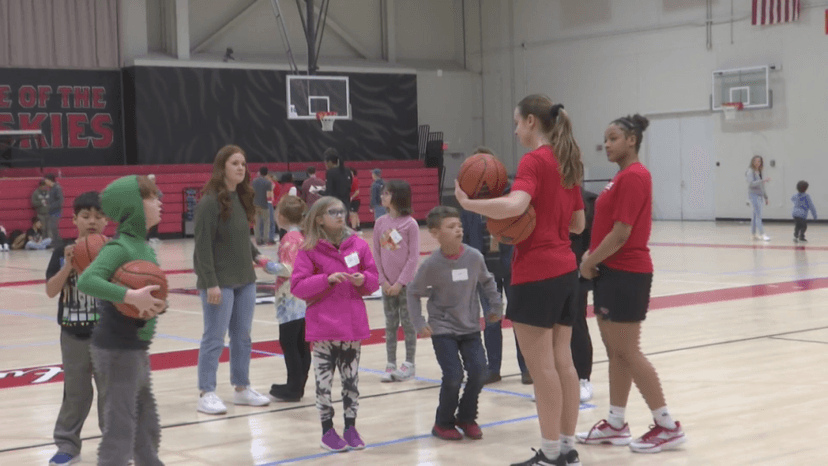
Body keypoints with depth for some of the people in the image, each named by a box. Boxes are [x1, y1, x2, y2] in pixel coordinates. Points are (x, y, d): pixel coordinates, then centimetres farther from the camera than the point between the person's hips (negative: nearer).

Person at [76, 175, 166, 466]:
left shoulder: (145, 247, 9)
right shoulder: (119, 248, -18)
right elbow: (86, 281, -33)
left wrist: (158, 305, -6)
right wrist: (131, 296, -37)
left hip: (137, 348, 9)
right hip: (117, 349, -9)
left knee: (148, 431, 20)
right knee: (120, 434, -3)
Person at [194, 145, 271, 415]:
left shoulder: (242, 198, 7)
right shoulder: (210, 202, -15)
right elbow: (203, 246, -17)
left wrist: (256, 255, 5)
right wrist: (210, 283, -19)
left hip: (245, 280, 7)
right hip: (220, 282, -7)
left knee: (242, 337, 13)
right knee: (214, 338, -1)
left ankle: (241, 388, 24)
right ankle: (206, 394, 7)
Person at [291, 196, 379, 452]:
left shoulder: (358, 245, 4)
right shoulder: (309, 250, -6)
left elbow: (374, 279, 9)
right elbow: (297, 286, -11)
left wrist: (363, 279, -13)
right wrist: (327, 279, -22)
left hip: (353, 323, 3)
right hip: (324, 325, -3)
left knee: (351, 378, 11)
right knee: (324, 378, 3)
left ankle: (351, 427, 23)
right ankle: (327, 430, 15)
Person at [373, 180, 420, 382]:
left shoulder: (410, 224, -10)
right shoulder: (380, 223, 2)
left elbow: (414, 257, -10)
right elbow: (376, 254, 3)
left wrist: (400, 283, -13)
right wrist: (383, 281, -5)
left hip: (406, 284, -4)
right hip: (387, 284, 4)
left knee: (408, 323, 5)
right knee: (390, 324, 10)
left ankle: (409, 364, 16)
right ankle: (390, 365, 17)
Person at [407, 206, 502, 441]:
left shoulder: (474, 257, -8)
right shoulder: (432, 264, -14)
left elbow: (487, 281, 11)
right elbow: (413, 293, -2)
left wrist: (496, 305, 8)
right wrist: (419, 323, -7)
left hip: (470, 328, 3)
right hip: (443, 330, -3)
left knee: (479, 372, -8)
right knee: (453, 376, -12)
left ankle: (466, 417, 17)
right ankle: (443, 423, 12)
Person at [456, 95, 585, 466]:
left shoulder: (534, 161, -12)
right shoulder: (568, 162, 14)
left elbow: (515, 205, -30)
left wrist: (468, 203, -21)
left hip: (537, 272, -9)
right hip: (565, 269, 9)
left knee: (540, 365, -2)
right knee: (562, 361, 11)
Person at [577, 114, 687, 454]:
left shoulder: (633, 176, -17)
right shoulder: (624, 176, 14)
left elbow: (621, 233, -21)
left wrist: (589, 263, -11)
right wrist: (592, 255, 5)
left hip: (626, 274, -10)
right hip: (613, 272, 10)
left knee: (627, 352, -4)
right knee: (615, 351, 12)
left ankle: (668, 426, 3)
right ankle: (616, 425, 19)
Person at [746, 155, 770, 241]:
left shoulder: (759, 172, 16)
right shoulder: (750, 172, -7)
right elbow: (751, 183, -20)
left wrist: (765, 197, 22)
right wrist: (762, 180, -30)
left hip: (759, 195, 8)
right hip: (753, 194, -8)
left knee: (755, 215, 10)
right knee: (758, 214, -13)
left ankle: (754, 234, 14)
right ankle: (762, 234, -18)